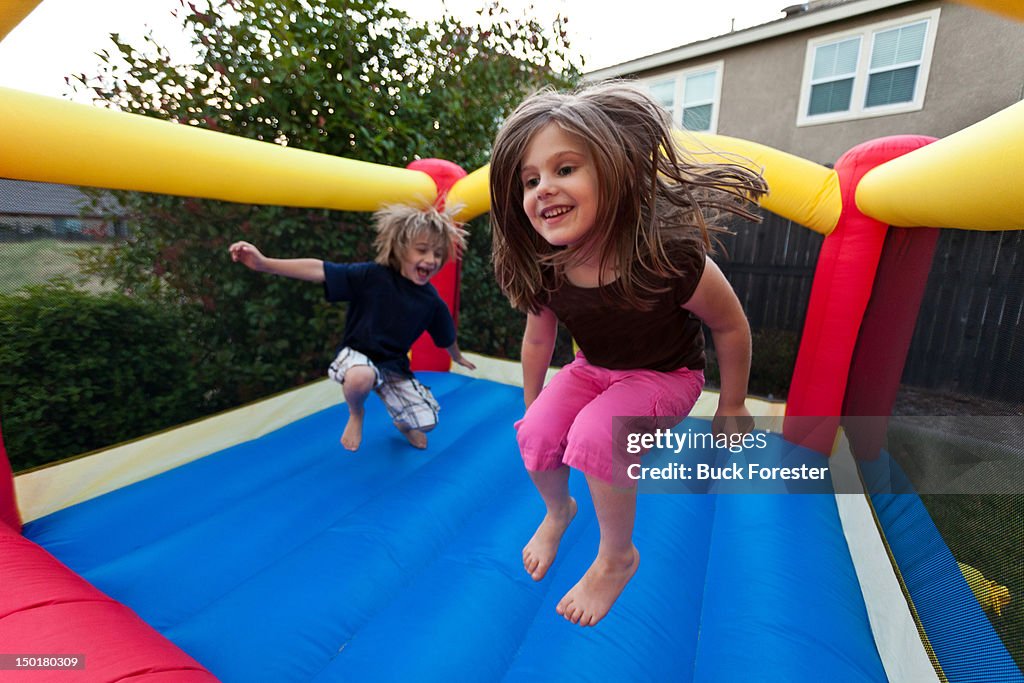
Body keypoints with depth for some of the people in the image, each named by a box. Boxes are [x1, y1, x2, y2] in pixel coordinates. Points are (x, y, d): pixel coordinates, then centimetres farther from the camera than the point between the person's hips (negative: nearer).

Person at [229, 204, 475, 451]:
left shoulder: (431, 301, -8)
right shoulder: (373, 275, -20)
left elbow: (446, 337, 10)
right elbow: (319, 270, -25)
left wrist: (458, 358, 27)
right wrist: (264, 263, -35)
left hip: (394, 366, 3)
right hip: (357, 354, -3)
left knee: (426, 421, -8)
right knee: (361, 377, -41)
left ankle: (403, 423, 36)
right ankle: (356, 414, 0)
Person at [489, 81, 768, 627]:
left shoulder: (669, 256, -34)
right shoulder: (542, 270, -21)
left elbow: (731, 327, -16)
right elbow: (538, 339, -2)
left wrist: (732, 408, -3)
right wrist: (530, 407, 11)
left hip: (667, 374, -4)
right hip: (594, 369, 4)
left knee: (594, 434, -30)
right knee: (536, 435, -18)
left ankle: (617, 558, 1)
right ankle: (557, 511, 20)